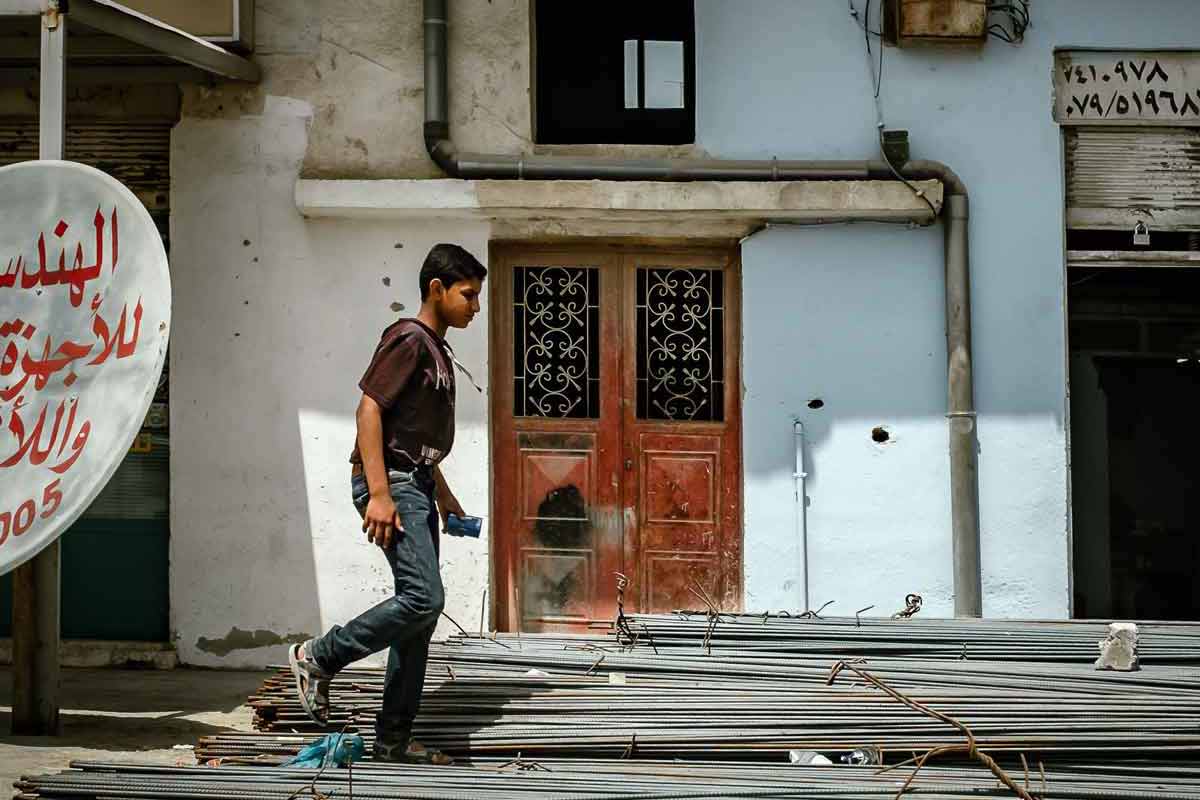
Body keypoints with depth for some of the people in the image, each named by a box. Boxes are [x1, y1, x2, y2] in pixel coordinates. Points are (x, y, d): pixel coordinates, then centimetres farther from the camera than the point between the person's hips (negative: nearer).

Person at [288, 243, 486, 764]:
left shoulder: (437, 350, 19)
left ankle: (394, 739, 10)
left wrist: (442, 492, 28)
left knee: (420, 612, 7)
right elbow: (370, 410, -19)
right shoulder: (408, 340, -11)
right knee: (424, 598, -19)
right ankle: (318, 657, -4)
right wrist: (379, 494, -25)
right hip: (390, 483, -10)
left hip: (416, 484, 10)